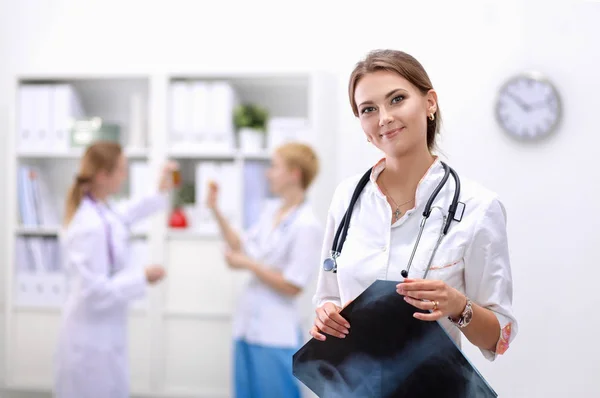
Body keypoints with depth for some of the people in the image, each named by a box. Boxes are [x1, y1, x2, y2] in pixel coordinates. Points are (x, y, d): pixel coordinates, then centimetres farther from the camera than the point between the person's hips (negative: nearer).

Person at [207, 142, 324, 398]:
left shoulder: (307, 226, -18)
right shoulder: (271, 209, 6)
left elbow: (292, 286, -18)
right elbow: (242, 247, 14)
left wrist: (248, 265, -12)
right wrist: (216, 211, 8)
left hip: (275, 334, -8)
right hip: (249, 323, 8)